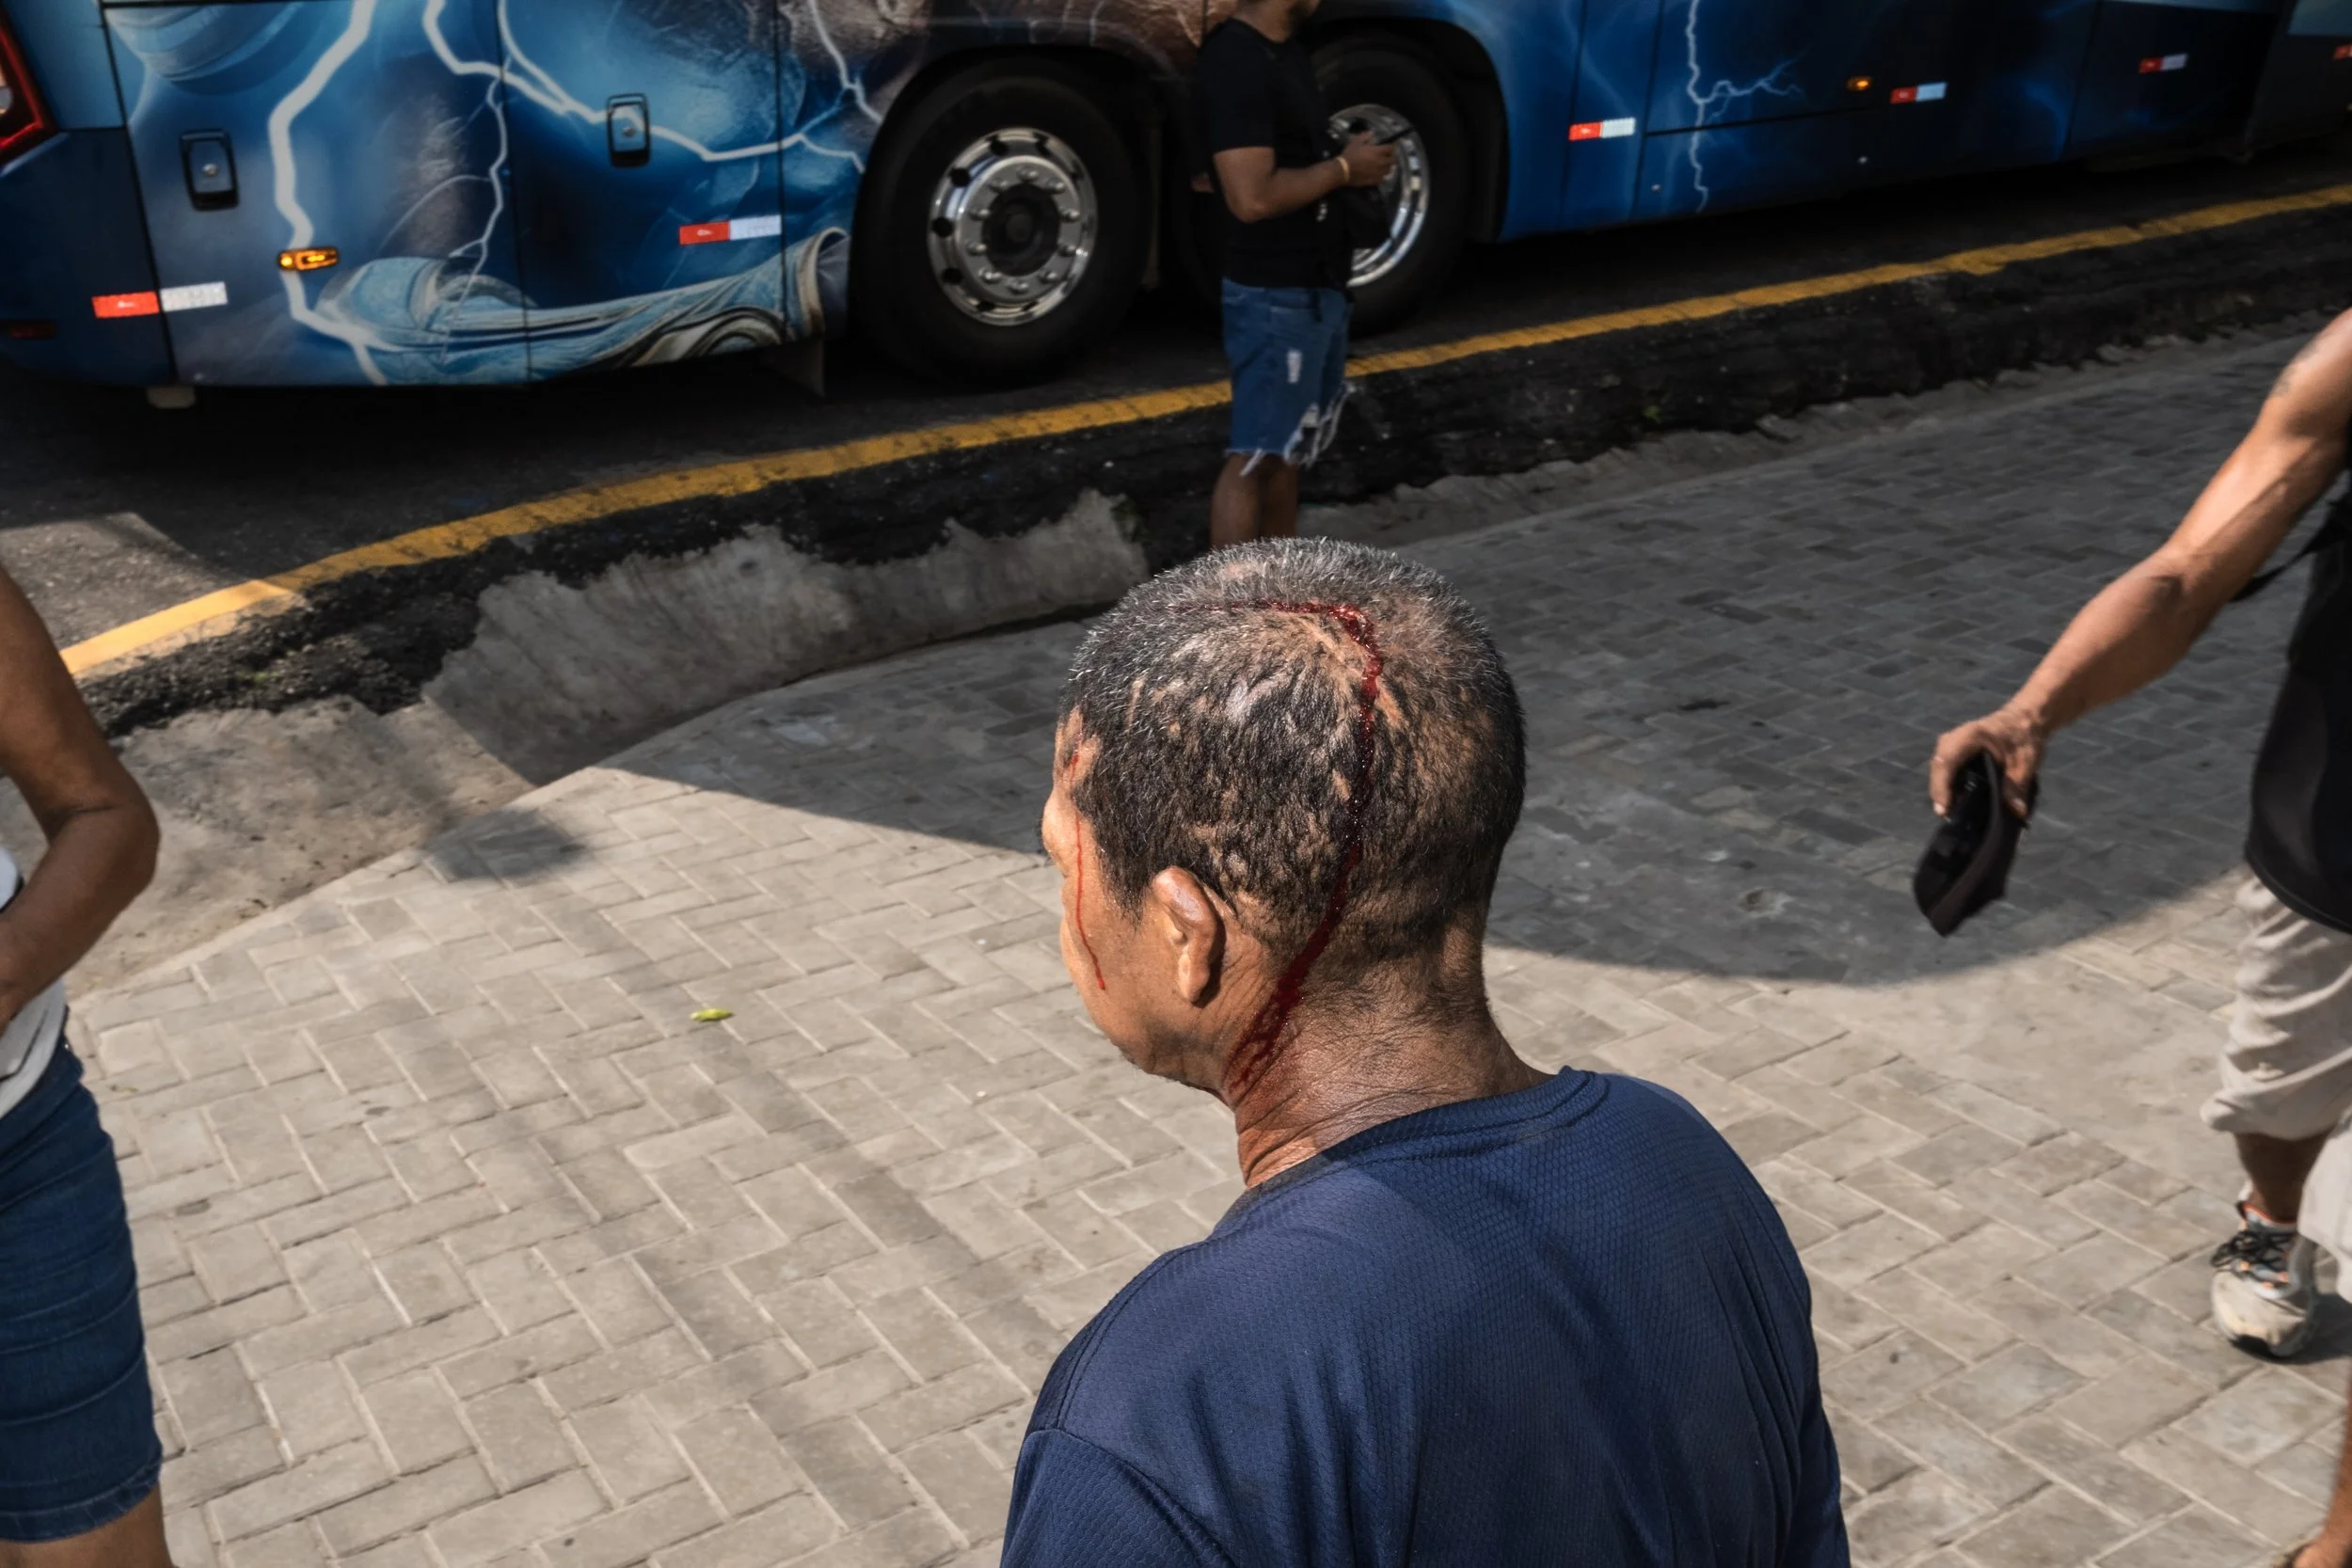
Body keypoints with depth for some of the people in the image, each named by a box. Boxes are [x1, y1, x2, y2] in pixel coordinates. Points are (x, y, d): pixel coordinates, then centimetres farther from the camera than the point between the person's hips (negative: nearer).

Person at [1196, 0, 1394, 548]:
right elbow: (1253, 196, -28)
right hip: (1275, 295, -10)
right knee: (1255, 458, -6)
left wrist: (1352, 165, 3)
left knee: (1288, 450, 17)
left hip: (1318, 283, 10)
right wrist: (1343, 168, -15)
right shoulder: (1236, 63, -20)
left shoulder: (1285, 49, 11)